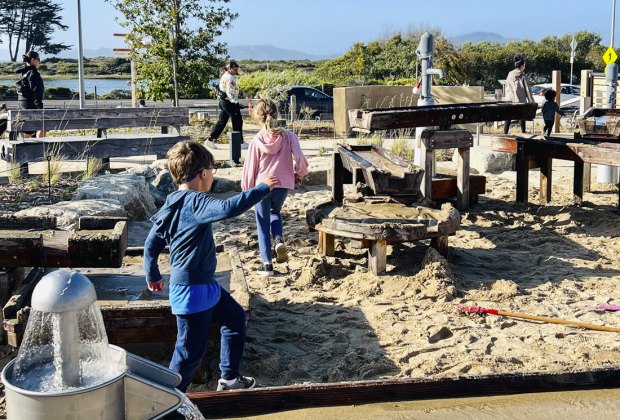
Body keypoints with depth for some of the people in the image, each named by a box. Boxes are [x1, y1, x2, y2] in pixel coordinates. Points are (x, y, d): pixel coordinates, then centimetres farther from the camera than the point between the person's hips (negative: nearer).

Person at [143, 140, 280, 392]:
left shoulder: (173, 204, 5)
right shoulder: (195, 203, -23)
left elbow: (151, 244, 12)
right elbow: (228, 208, -42)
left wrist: (152, 275, 25)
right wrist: (262, 188, -31)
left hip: (205, 286, 11)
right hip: (192, 291, -11)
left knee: (235, 317, 25)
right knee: (191, 351, 1)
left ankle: (229, 378, 36)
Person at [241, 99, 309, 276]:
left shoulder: (256, 141, -6)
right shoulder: (288, 136, -4)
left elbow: (250, 168, -1)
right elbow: (299, 158, -10)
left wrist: (247, 189, 12)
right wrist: (300, 174, 11)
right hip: (283, 184, 2)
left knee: (263, 223, 11)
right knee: (275, 212, 29)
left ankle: (267, 263, 9)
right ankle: (279, 240, 1)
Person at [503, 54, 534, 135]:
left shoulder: (510, 74, 2)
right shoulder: (523, 76, -8)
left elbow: (507, 87, 9)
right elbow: (527, 89, -5)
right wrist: (531, 101, 2)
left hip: (510, 99, 3)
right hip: (520, 100, -3)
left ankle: (505, 134, -2)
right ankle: (523, 133, 17)